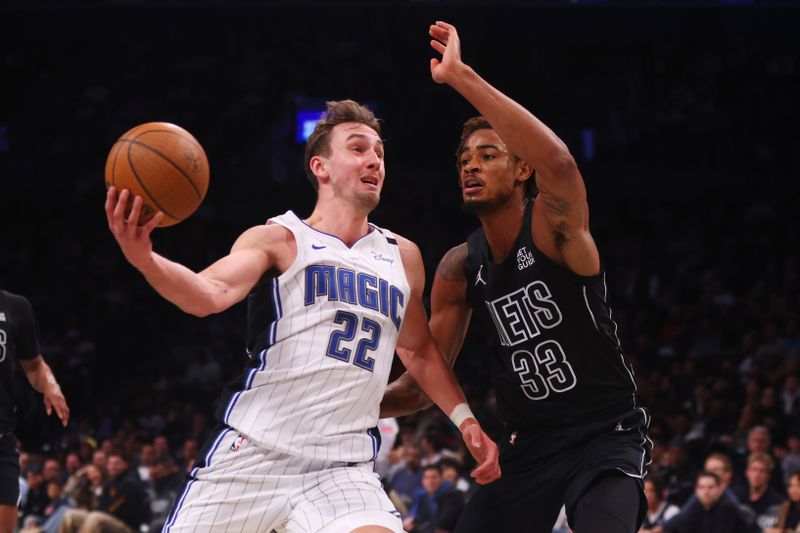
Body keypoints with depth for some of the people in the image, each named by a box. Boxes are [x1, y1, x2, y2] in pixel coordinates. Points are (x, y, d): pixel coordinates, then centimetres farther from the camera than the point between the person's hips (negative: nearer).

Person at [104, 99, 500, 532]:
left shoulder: (403, 257, 17)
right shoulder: (279, 240, 2)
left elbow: (419, 352, 30)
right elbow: (211, 293, -16)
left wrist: (464, 418, 17)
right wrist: (146, 261, -35)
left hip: (342, 470, 3)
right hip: (252, 452, -3)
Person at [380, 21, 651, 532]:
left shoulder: (553, 224, -14)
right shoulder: (461, 267, 4)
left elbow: (557, 160, -39)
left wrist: (460, 75, -39)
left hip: (606, 434, -6)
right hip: (528, 441, 6)